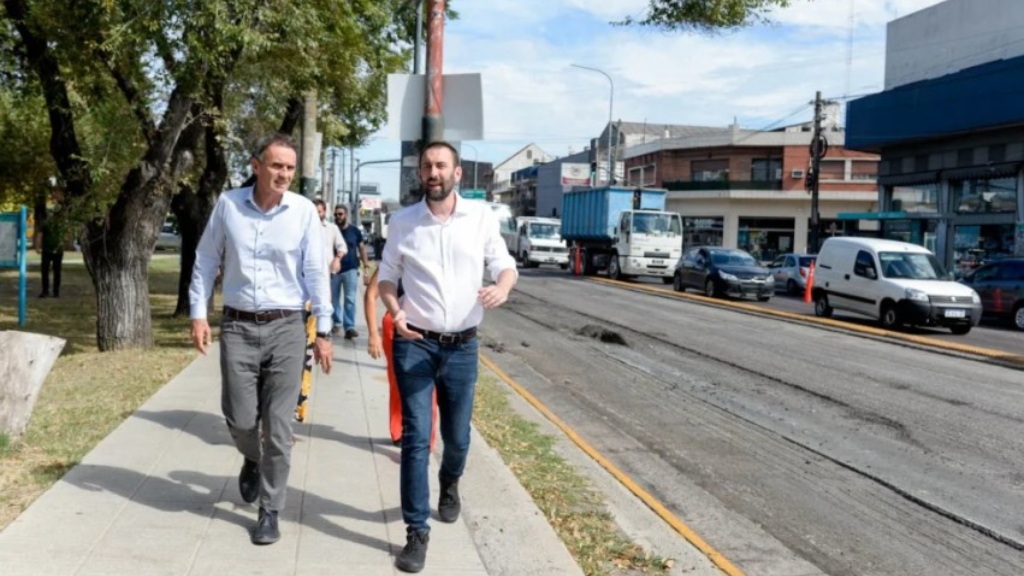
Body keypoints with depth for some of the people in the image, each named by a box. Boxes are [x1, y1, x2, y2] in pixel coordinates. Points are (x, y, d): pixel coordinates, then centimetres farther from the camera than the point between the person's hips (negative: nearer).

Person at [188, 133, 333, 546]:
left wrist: (323, 331, -1)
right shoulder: (228, 204, 0)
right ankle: (253, 460, 41)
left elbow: (316, 273, 0)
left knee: (278, 426, 1)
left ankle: (270, 511, 15)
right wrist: (198, 313, 2)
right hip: (237, 328, 1)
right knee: (239, 419, 5)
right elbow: (206, 260, 8)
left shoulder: (304, 211, -4)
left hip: (286, 328, -1)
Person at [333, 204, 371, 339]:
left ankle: (349, 327, -8)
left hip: (350, 269, -1)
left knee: (350, 300, -6)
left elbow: (362, 248, 5)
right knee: (333, 299, 11)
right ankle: (336, 322, 27)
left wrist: (366, 268, 0)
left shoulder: (354, 230, 2)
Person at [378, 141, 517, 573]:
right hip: (415, 343, -1)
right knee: (415, 437, -4)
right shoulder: (402, 222, -1)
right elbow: (387, 276, 5)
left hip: (463, 346, 1)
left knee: (457, 436, 14)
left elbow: (505, 265, 3)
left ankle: (450, 485, 48)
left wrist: (502, 287, -21)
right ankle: (417, 532, 5)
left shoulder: (481, 217, -1)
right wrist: (395, 310, -15)